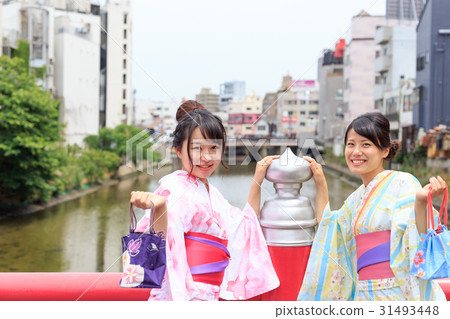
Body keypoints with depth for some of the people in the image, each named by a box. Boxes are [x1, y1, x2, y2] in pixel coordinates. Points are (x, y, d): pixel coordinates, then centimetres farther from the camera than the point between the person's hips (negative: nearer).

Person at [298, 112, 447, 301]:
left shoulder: (402, 183, -6)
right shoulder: (356, 198, 15)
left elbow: (420, 241, -13)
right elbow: (326, 233, 18)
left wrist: (420, 202, -31)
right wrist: (321, 185, 19)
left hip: (399, 293, -6)